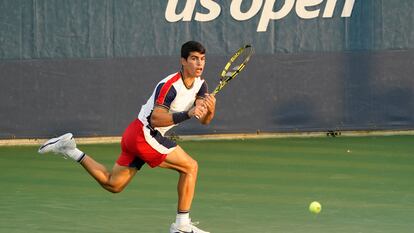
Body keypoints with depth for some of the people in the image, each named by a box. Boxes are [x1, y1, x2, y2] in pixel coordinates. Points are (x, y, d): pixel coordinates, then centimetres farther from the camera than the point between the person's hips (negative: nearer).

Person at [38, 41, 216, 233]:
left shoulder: (200, 85, 4)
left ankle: (70, 150, 22)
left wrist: (210, 109, -23)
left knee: (112, 184, 17)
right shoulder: (169, 85, -22)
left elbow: (204, 120, 1)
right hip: (144, 134, -9)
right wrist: (187, 114, -41)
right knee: (190, 166, -13)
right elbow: (156, 119, -31)